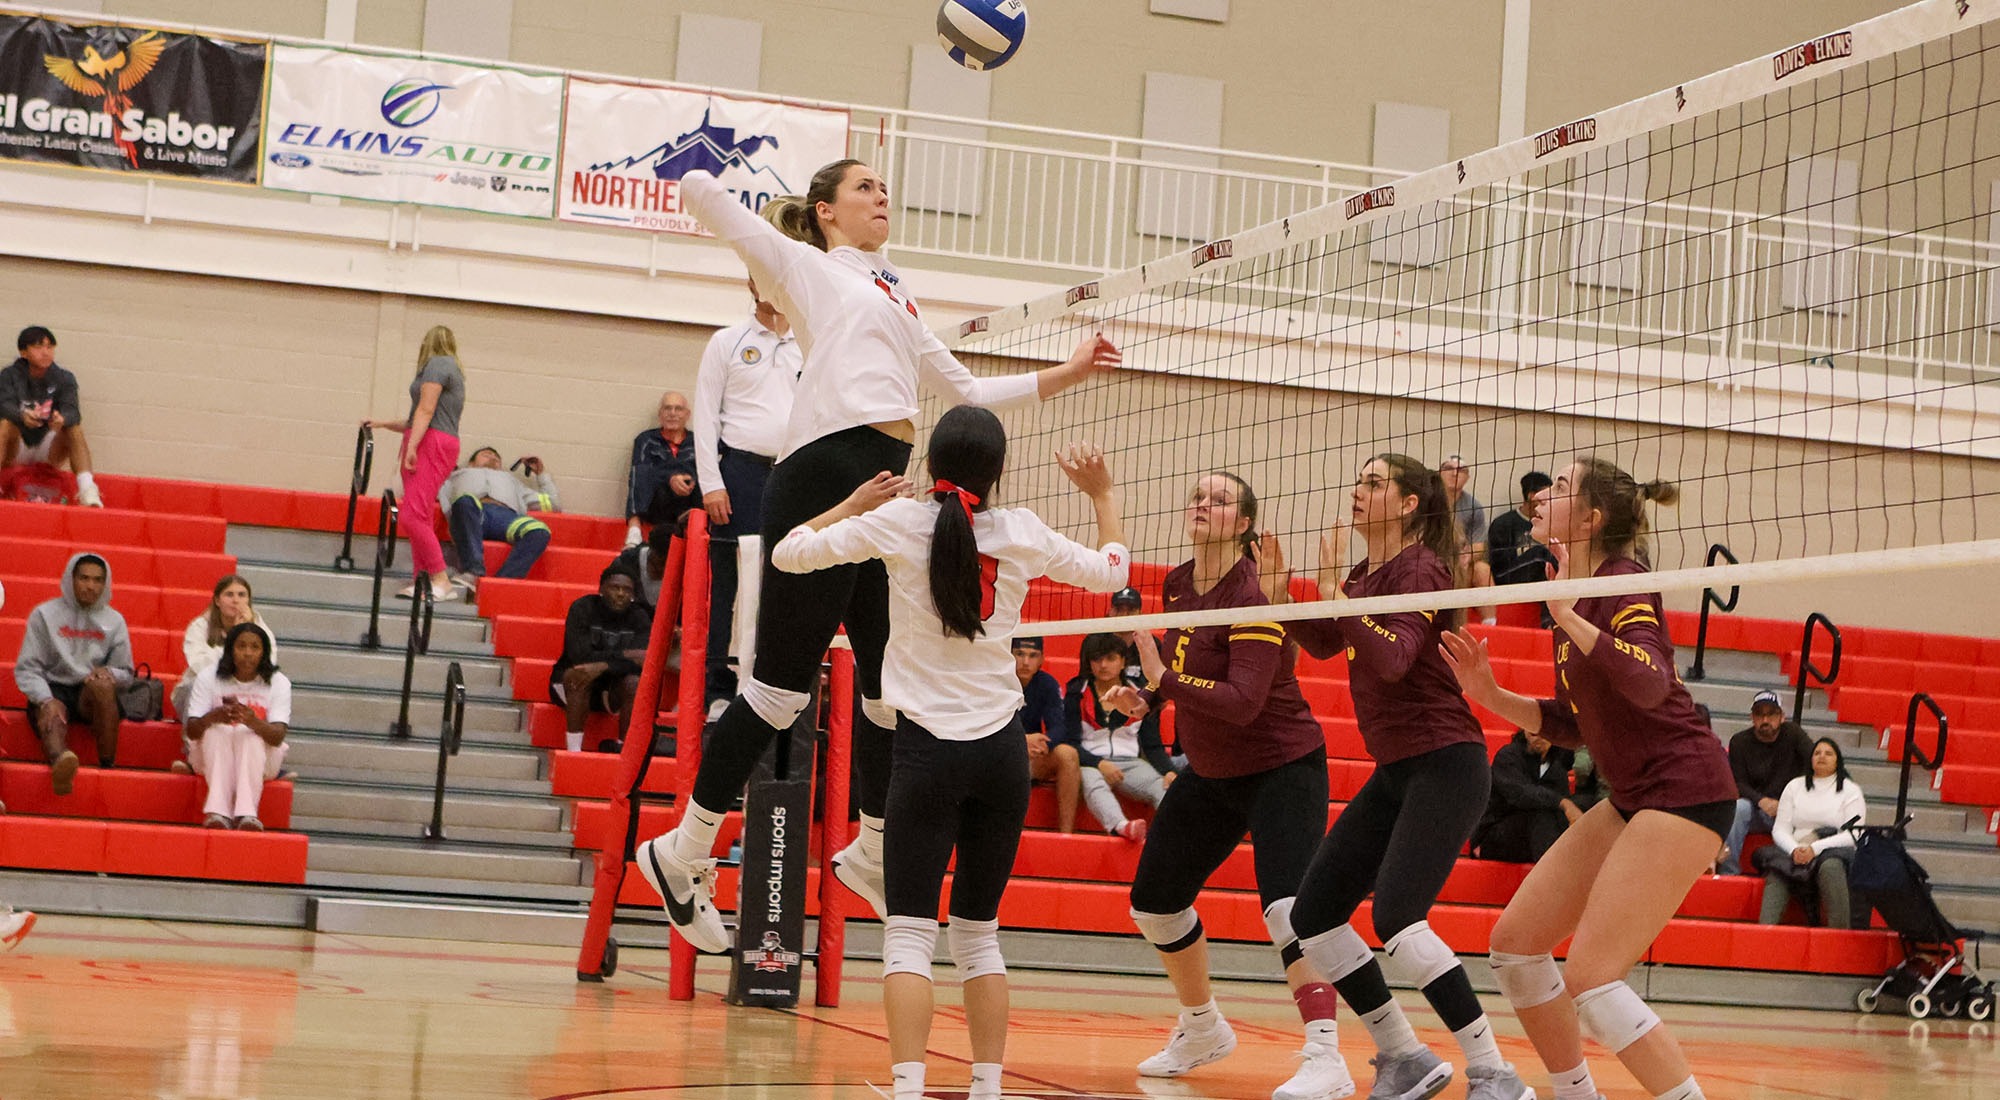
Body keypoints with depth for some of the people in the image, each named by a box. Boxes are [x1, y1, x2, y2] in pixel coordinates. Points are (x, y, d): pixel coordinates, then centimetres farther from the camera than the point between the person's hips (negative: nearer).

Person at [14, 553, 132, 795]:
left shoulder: (114, 621, 11)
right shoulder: (45, 614, 4)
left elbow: (125, 673, 14)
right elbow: (27, 668, -2)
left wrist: (108, 672, -12)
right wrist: (46, 701, -21)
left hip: (92, 695, 2)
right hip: (52, 692, -2)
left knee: (102, 685, -33)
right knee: (52, 716, -36)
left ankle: (108, 765, -33)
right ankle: (60, 761, -73)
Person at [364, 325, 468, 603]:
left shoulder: (436, 364, -1)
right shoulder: (453, 370, 27)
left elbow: (426, 410, -12)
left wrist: (411, 446, -18)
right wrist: (383, 424, 32)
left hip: (431, 444, -10)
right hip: (442, 445, 10)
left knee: (414, 516, -17)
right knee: (421, 519, 5)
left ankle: (442, 581, -19)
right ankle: (423, 581, 0)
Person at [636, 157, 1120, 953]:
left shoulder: (899, 302, 30)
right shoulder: (806, 266, 10)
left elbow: (969, 390, 34)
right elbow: (699, 190, 3)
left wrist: (1067, 375, 30)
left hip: (890, 485, 7)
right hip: (823, 476, -7)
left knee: (891, 687, 8)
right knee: (781, 686, -7)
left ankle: (869, 853, 24)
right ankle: (685, 852, 3)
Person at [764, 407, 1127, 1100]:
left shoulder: (899, 521, -7)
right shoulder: (1022, 533, 0)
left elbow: (788, 553, 1)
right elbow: (1110, 573, 18)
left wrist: (853, 505, 14)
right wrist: (1103, 495, 31)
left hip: (928, 749, -3)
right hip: (1002, 750, 3)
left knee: (910, 932, -4)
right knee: (979, 932, 13)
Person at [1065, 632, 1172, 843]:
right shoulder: (1077, 694, 6)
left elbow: (1153, 745, 10)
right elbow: (1069, 742, -1)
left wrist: (1168, 771, -12)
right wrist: (1099, 764, -19)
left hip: (1130, 763, 2)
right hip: (1090, 762, -2)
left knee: (1163, 787, -30)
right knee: (1092, 782, -39)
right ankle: (1121, 826, -68)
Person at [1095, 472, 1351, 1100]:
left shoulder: (1253, 596, -24)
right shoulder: (1177, 585, -1)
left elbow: (1242, 701, -33)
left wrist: (1161, 679, -29)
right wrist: (1144, 699, 0)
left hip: (1281, 768, -9)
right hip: (1210, 773, 9)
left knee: (1286, 905, -25)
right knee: (1153, 901, 13)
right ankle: (1203, 1030, 33)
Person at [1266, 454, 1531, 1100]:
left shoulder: (1419, 567, -12)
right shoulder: (1366, 573, 12)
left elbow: (1393, 657, -28)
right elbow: (1324, 646, 28)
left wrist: (1335, 592, -28)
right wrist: (1280, 597, 13)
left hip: (1444, 765, -9)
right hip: (1394, 773, 9)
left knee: (1396, 918, -25)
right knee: (1311, 917, 5)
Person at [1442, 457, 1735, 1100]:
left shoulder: (1623, 582, -14)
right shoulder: (1573, 595, 12)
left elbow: (1649, 684, -32)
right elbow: (1572, 724, 18)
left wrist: (1570, 619, -32)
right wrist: (1492, 696, 6)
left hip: (1683, 791, -9)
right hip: (1632, 798, 10)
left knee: (1589, 979, -15)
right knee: (1515, 943, 8)